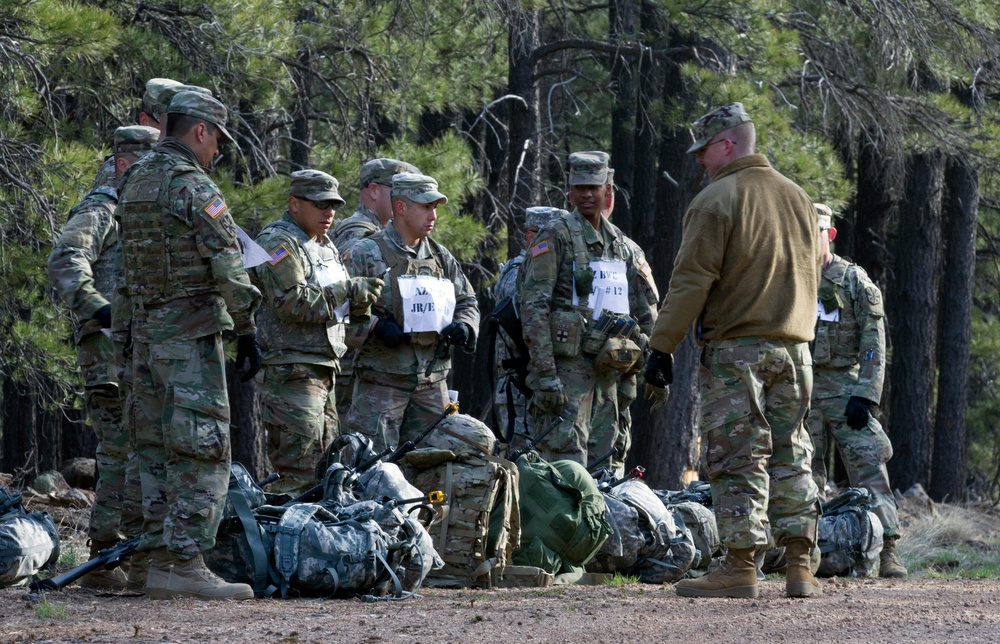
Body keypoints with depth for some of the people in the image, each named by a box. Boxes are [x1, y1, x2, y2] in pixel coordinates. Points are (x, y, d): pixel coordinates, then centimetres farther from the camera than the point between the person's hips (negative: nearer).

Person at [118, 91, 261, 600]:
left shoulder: (135, 182, 13)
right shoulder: (193, 187, -13)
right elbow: (227, 266, -17)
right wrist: (246, 329, -12)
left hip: (144, 329, 8)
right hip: (190, 332, -8)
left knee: (156, 450, 11)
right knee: (200, 451, -7)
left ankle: (160, 562, 12)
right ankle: (188, 565, -11)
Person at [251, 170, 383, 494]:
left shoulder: (325, 246, 21)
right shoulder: (277, 242, -9)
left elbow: (336, 306, 24)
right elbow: (291, 303, -21)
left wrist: (360, 300, 1)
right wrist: (348, 291, -20)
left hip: (323, 370, 10)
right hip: (290, 372, -10)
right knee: (299, 474, -14)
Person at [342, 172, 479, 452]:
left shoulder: (441, 257, 15)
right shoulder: (367, 254, -4)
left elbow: (467, 302, 23)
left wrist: (464, 326, 2)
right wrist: (375, 326, -19)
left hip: (432, 384, 6)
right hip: (381, 383, -6)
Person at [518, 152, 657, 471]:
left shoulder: (621, 245, 17)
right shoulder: (556, 236, -4)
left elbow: (646, 311, 25)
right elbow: (534, 307, -12)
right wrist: (544, 372, -19)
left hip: (609, 370, 7)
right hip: (568, 366, -7)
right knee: (567, 458, -14)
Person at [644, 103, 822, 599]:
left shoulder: (717, 201, -10)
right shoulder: (797, 197, 13)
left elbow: (691, 282, -14)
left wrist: (662, 346, -10)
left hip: (735, 351, -6)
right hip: (793, 349, 7)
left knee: (737, 460, -4)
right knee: (790, 456, 10)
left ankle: (740, 568, -7)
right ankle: (800, 568, 7)